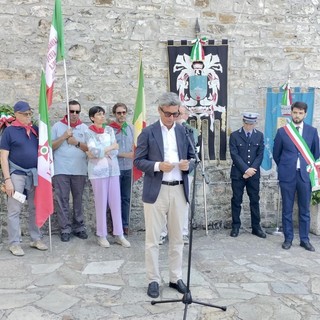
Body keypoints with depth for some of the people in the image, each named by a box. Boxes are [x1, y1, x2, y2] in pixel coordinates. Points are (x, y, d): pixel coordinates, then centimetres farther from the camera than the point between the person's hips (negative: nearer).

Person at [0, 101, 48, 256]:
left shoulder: (36, 129, 9)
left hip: (35, 174, 5)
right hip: (17, 173, -4)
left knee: (35, 208, 10)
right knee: (14, 210, 0)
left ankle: (36, 239, 21)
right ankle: (14, 243, 9)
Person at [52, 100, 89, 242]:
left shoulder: (84, 128, 8)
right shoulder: (57, 126, 4)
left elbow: (90, 148, 3)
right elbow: (50, 146, -1)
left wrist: (77, 142, -12)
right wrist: (64, 137, -12)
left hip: (80, 170, 1)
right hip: (61, 170, -1)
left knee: (78, 199, 8)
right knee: (62, 200, 0)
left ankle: (79, 227, 17)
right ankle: (65, 229, 8)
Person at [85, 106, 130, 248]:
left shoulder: (109, 130, 9)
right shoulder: (89, 132, -2)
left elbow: (115, 151, -1)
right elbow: (94, 151, -16)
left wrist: (100, 152, -11)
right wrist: (111, 147, -5)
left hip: (113, 169, 4)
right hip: (98, 171, -4)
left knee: (116, 202, 4)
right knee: (101, 204, 1)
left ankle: (119, 234, 13)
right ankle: (101, 235, 13)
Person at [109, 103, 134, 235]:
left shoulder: (130, 128, 8)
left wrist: (132, 154, -1)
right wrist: (123, 155, -13)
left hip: (128, 168, 5)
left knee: (126, 198, 10)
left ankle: (125, 225, 20)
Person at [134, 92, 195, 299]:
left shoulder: (184, 131, 10)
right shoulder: (148, 132, -1)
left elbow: (192, 157, 14)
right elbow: (138, 161, -2)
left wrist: (188, 165, -9)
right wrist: (158, 166, -19)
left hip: (179, 191, 4)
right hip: (156, 191, -3)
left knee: (177, 237, 11)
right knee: (153, 239, 3)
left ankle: (176, 278, 25)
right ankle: (154, 280, 16)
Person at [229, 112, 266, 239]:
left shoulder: (259, 135, 7)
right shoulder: (234, 135, -2)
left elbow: (260, 155, 2)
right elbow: (234, 155, -9)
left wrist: (251, 169, -10)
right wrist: (246, 169, -16)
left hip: (254, 174, 2)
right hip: (238, 174, -2)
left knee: (255, 201, 6)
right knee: (236, 201, 4)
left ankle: (256, 227, 15)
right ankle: (235, 226, 13)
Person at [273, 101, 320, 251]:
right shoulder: (282, 131, 1)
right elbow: (276, 154, 9)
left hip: (305, 175, 1)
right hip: (287, 176, -1)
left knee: (305, 209, 7)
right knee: (287, 209, 5)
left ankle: (304, 239, 18)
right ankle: (288, 239, 16)